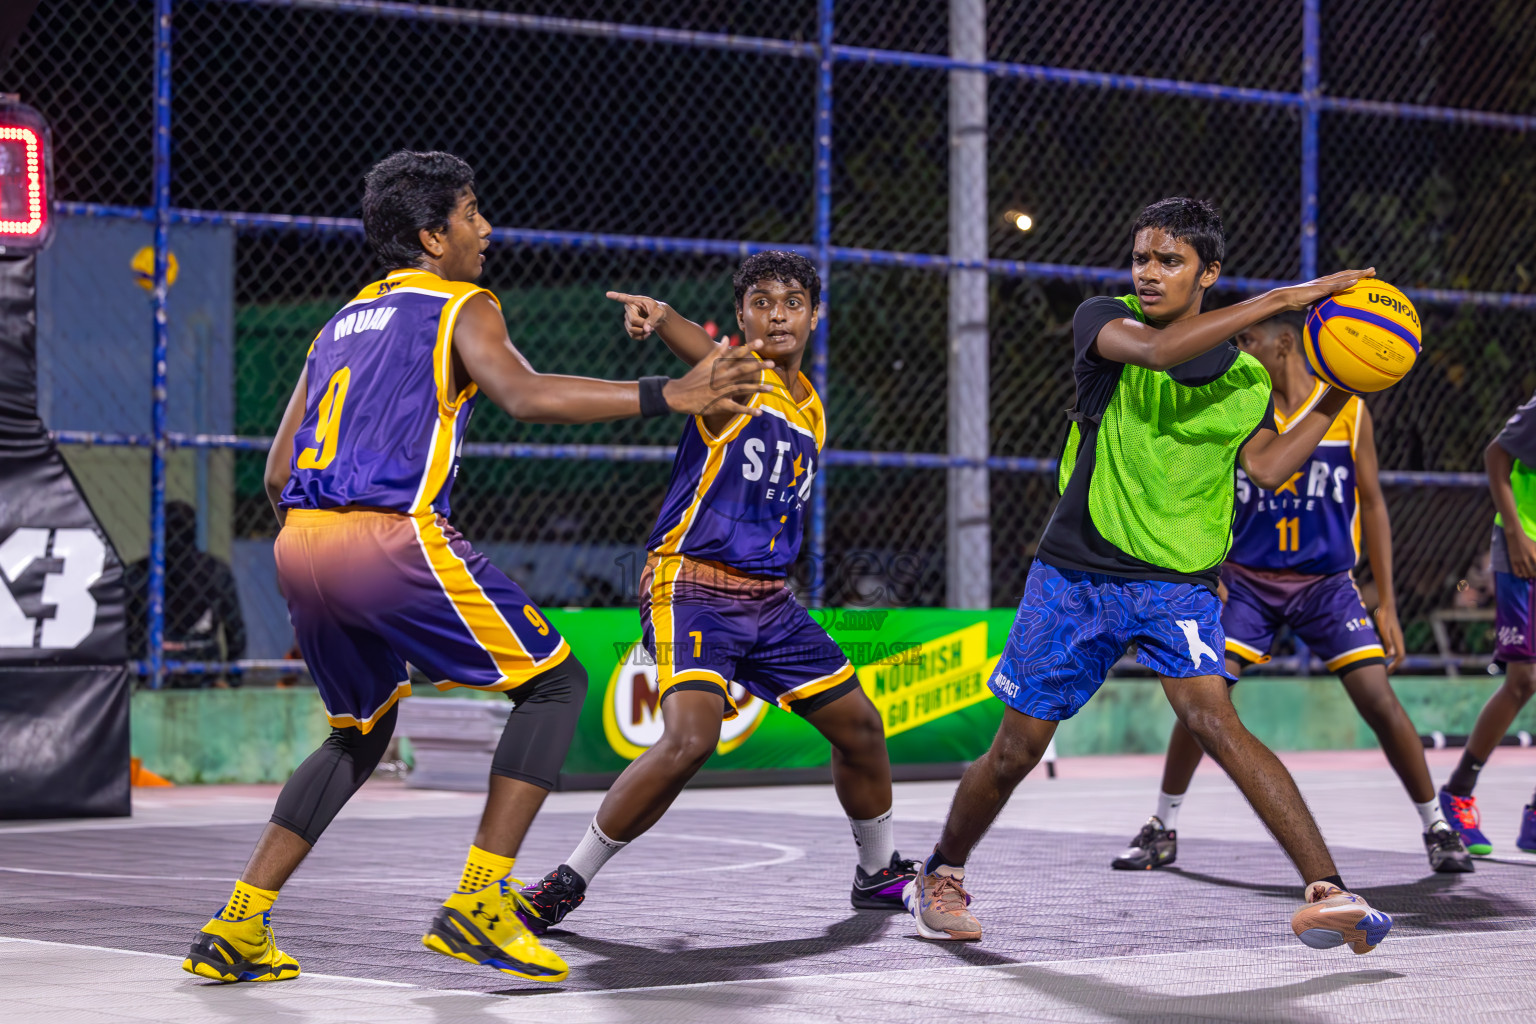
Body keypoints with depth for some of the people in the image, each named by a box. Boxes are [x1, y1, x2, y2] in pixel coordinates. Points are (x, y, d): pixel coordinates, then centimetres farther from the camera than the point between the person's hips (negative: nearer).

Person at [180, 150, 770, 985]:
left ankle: (238, 926, 17)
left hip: (299, 544, 8)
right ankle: (478, 904, -5)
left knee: (359, 732, 27)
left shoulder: (345, 320, 26)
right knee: (555, 684, 5)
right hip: (389, 537, -8)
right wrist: (668, 395, -20)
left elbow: (277, 472, 24)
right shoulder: (461, 308, 4)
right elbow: (524, 396, -17)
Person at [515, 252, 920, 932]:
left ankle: (881, 873, 34)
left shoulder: (810, 410, 15)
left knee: (858, 724, 11)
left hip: (769, 601, 8)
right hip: (692, 588, -8)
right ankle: (569, 881, -13)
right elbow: (705, 354, -32)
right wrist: (659, 317, -53)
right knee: (690, 737, -26)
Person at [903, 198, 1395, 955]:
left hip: (1177, 581, 0)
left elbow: (1267, 468, -2)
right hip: (1074, 571, 0)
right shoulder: (1103, 320, -3)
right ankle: (941, 877, 30)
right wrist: (1280, 300, -24)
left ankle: (1326, 892, -29)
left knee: (1211, 718, -23)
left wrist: (1338, 396, -7)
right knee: (1016, 750, 5)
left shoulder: (1244, 375, 6)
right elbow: (1155, 349, -24)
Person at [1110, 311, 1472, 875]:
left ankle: (1437, 828, 6)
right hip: (1248, 579, 1)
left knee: (1378, 698, -11)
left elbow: (1371, 502, 2)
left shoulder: (1348, 410, -3)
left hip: (1326, 583, -1)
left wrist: (1387, 603, -1)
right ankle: (1163, 828, 3)